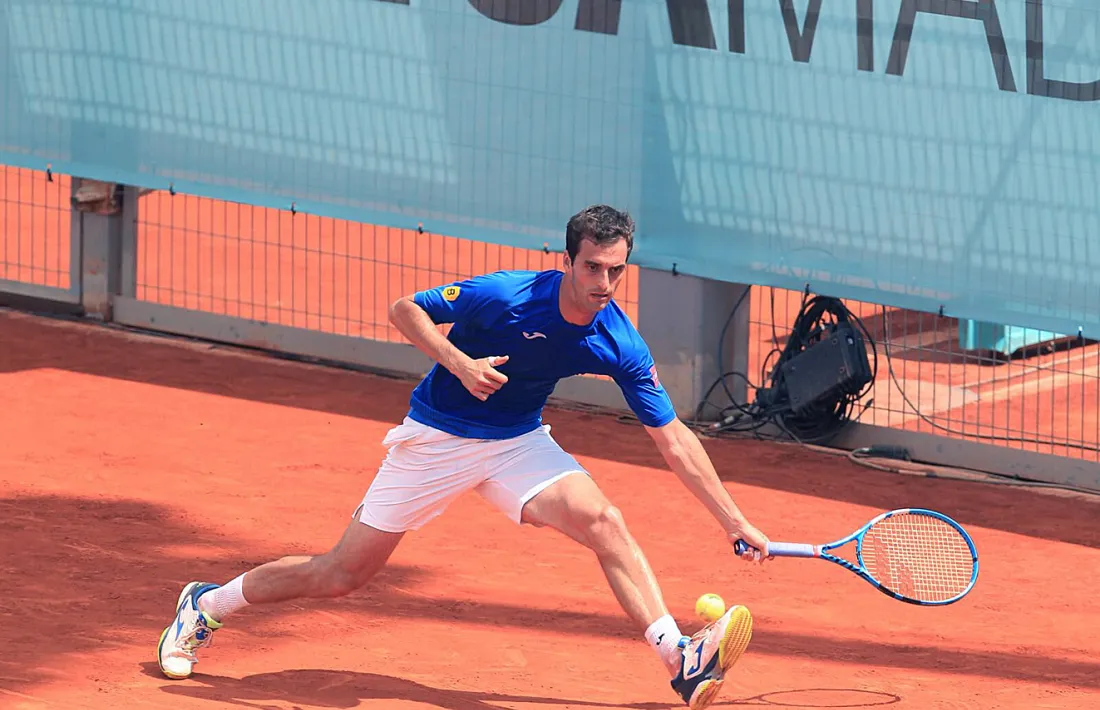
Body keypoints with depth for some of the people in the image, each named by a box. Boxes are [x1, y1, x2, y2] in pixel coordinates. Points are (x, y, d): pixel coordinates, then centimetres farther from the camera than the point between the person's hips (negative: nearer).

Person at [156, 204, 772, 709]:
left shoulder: (620, 346, -14)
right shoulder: (504, 295, -25)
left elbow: (674, 440, -8)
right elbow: (405, 309, -13)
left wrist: (737, 523, -10)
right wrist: (458, 362, -30)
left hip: (519, 442, 3)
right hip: (436, 437, -3)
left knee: (605, 523, -23)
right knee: (342, 574, 0)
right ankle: (207, 606, 21)